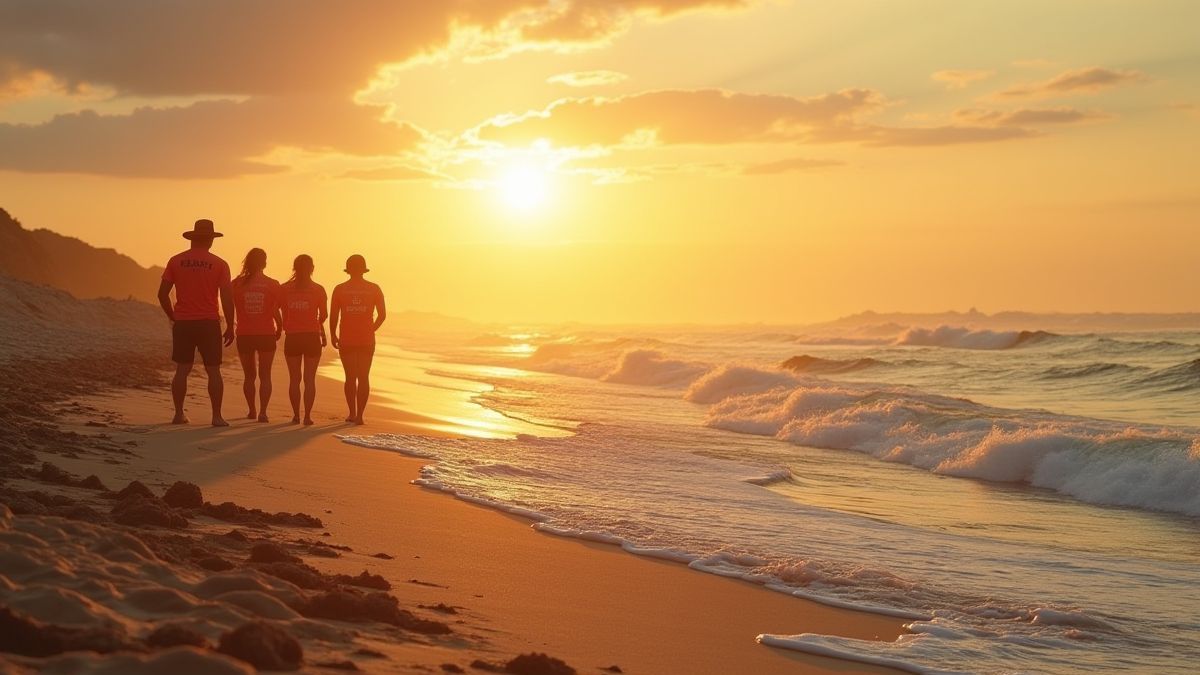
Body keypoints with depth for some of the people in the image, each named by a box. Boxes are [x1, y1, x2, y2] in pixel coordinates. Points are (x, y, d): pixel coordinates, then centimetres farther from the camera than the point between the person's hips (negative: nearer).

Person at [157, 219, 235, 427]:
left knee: (182, 370, 9)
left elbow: (162, 294, 2)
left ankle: (179, 414, 10)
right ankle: (217, 416, -2)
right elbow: (227, 298, -6)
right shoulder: (219, 264, -3)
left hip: (182, 323, 2)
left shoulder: (176, 261, 3)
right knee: (213, 371, 1)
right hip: (208, 323, -2)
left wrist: (173, 317, 15)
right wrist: (230, 327, 1)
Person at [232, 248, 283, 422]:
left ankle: (252, 411, 21)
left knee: (249, 375, 15)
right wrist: (279, 329, 10)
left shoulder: (237, 283, -2)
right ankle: (263, 412, -10)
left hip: (244, 335, 1)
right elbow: (276, 312, -4)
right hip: (266, 334, -1)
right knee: (265, 375, 2)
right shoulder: (272, 284, -5)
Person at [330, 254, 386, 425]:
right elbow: (382, 314, 1)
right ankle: (359, 415, -1)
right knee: (363, 377, 4)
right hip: (367, 340, 0)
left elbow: (333, 316, -2)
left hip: (346, 340, 0)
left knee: (350, 377, 10)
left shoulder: (340, 289, -1)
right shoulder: (374, 289, 1)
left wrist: (333, 336, 11)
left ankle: (352, 413, 7)